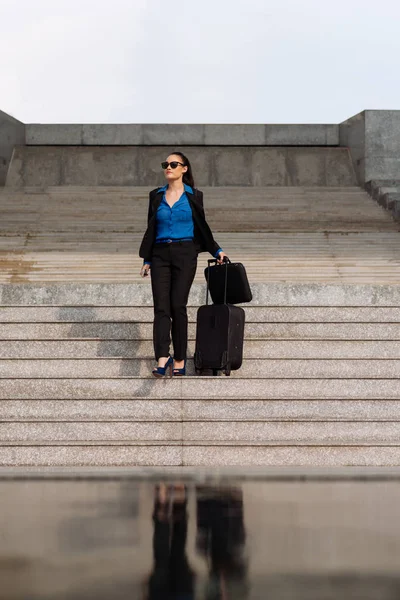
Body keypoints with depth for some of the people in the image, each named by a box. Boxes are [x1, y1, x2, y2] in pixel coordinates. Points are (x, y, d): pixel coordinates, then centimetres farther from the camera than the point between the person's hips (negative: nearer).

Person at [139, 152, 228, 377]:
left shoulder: (193, 196, 4)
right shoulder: (156, 196, 11)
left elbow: (202, 227, 11)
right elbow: (151, 229, 14)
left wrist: (216, 250, 7)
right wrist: (147, 260, 11)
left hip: (185, 254, -2)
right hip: (161, 255, 2)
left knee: (178, 306, -5)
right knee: (161, 307, -8)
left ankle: (180, 359, 5)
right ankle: (163, 358, -16)